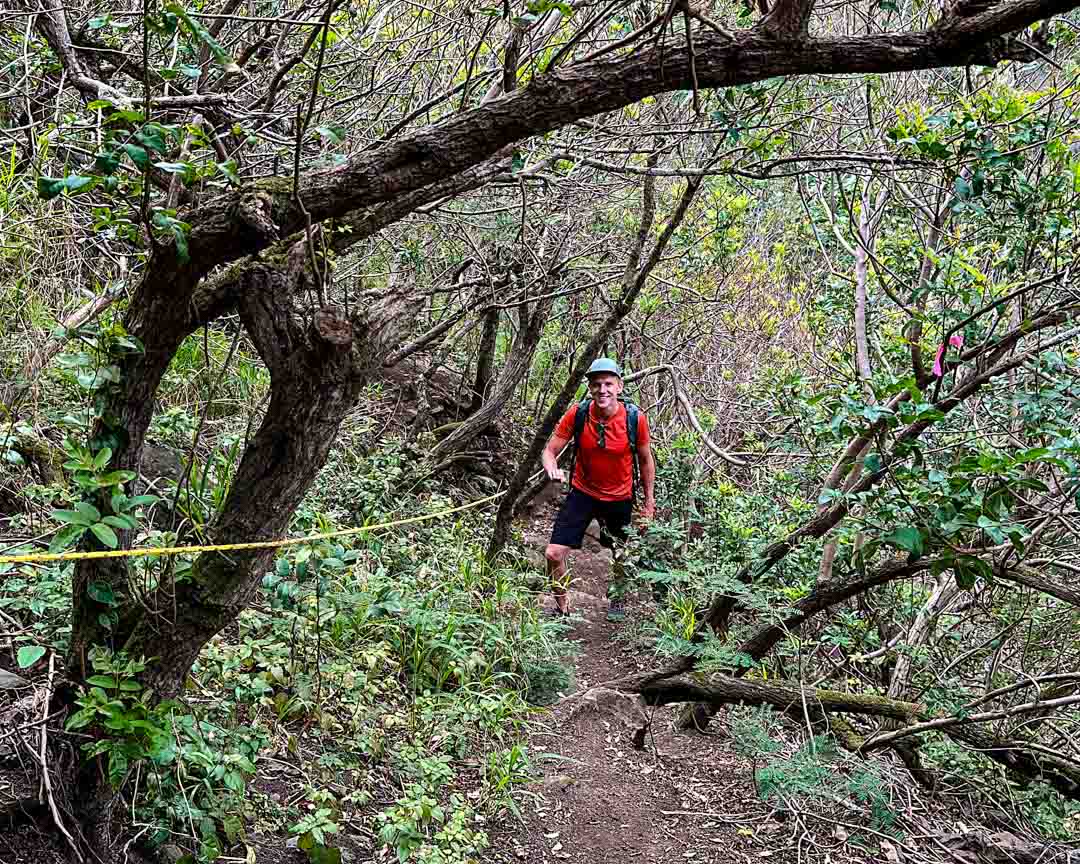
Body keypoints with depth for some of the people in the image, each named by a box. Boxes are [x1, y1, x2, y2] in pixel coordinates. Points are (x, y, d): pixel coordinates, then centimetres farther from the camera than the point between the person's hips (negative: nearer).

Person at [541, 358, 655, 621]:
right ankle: (562, 607, 16)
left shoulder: (635, 418, -20)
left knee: (622, 558, 17)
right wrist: (552, 469, -34)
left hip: (619, 498, 0)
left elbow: (645, 460, -3)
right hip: (582, 493, 0)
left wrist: (649, 501, 4)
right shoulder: (577, 414, -19)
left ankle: (617, 599, 49)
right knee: (554, 554, -9)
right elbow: (550, 451, -11)